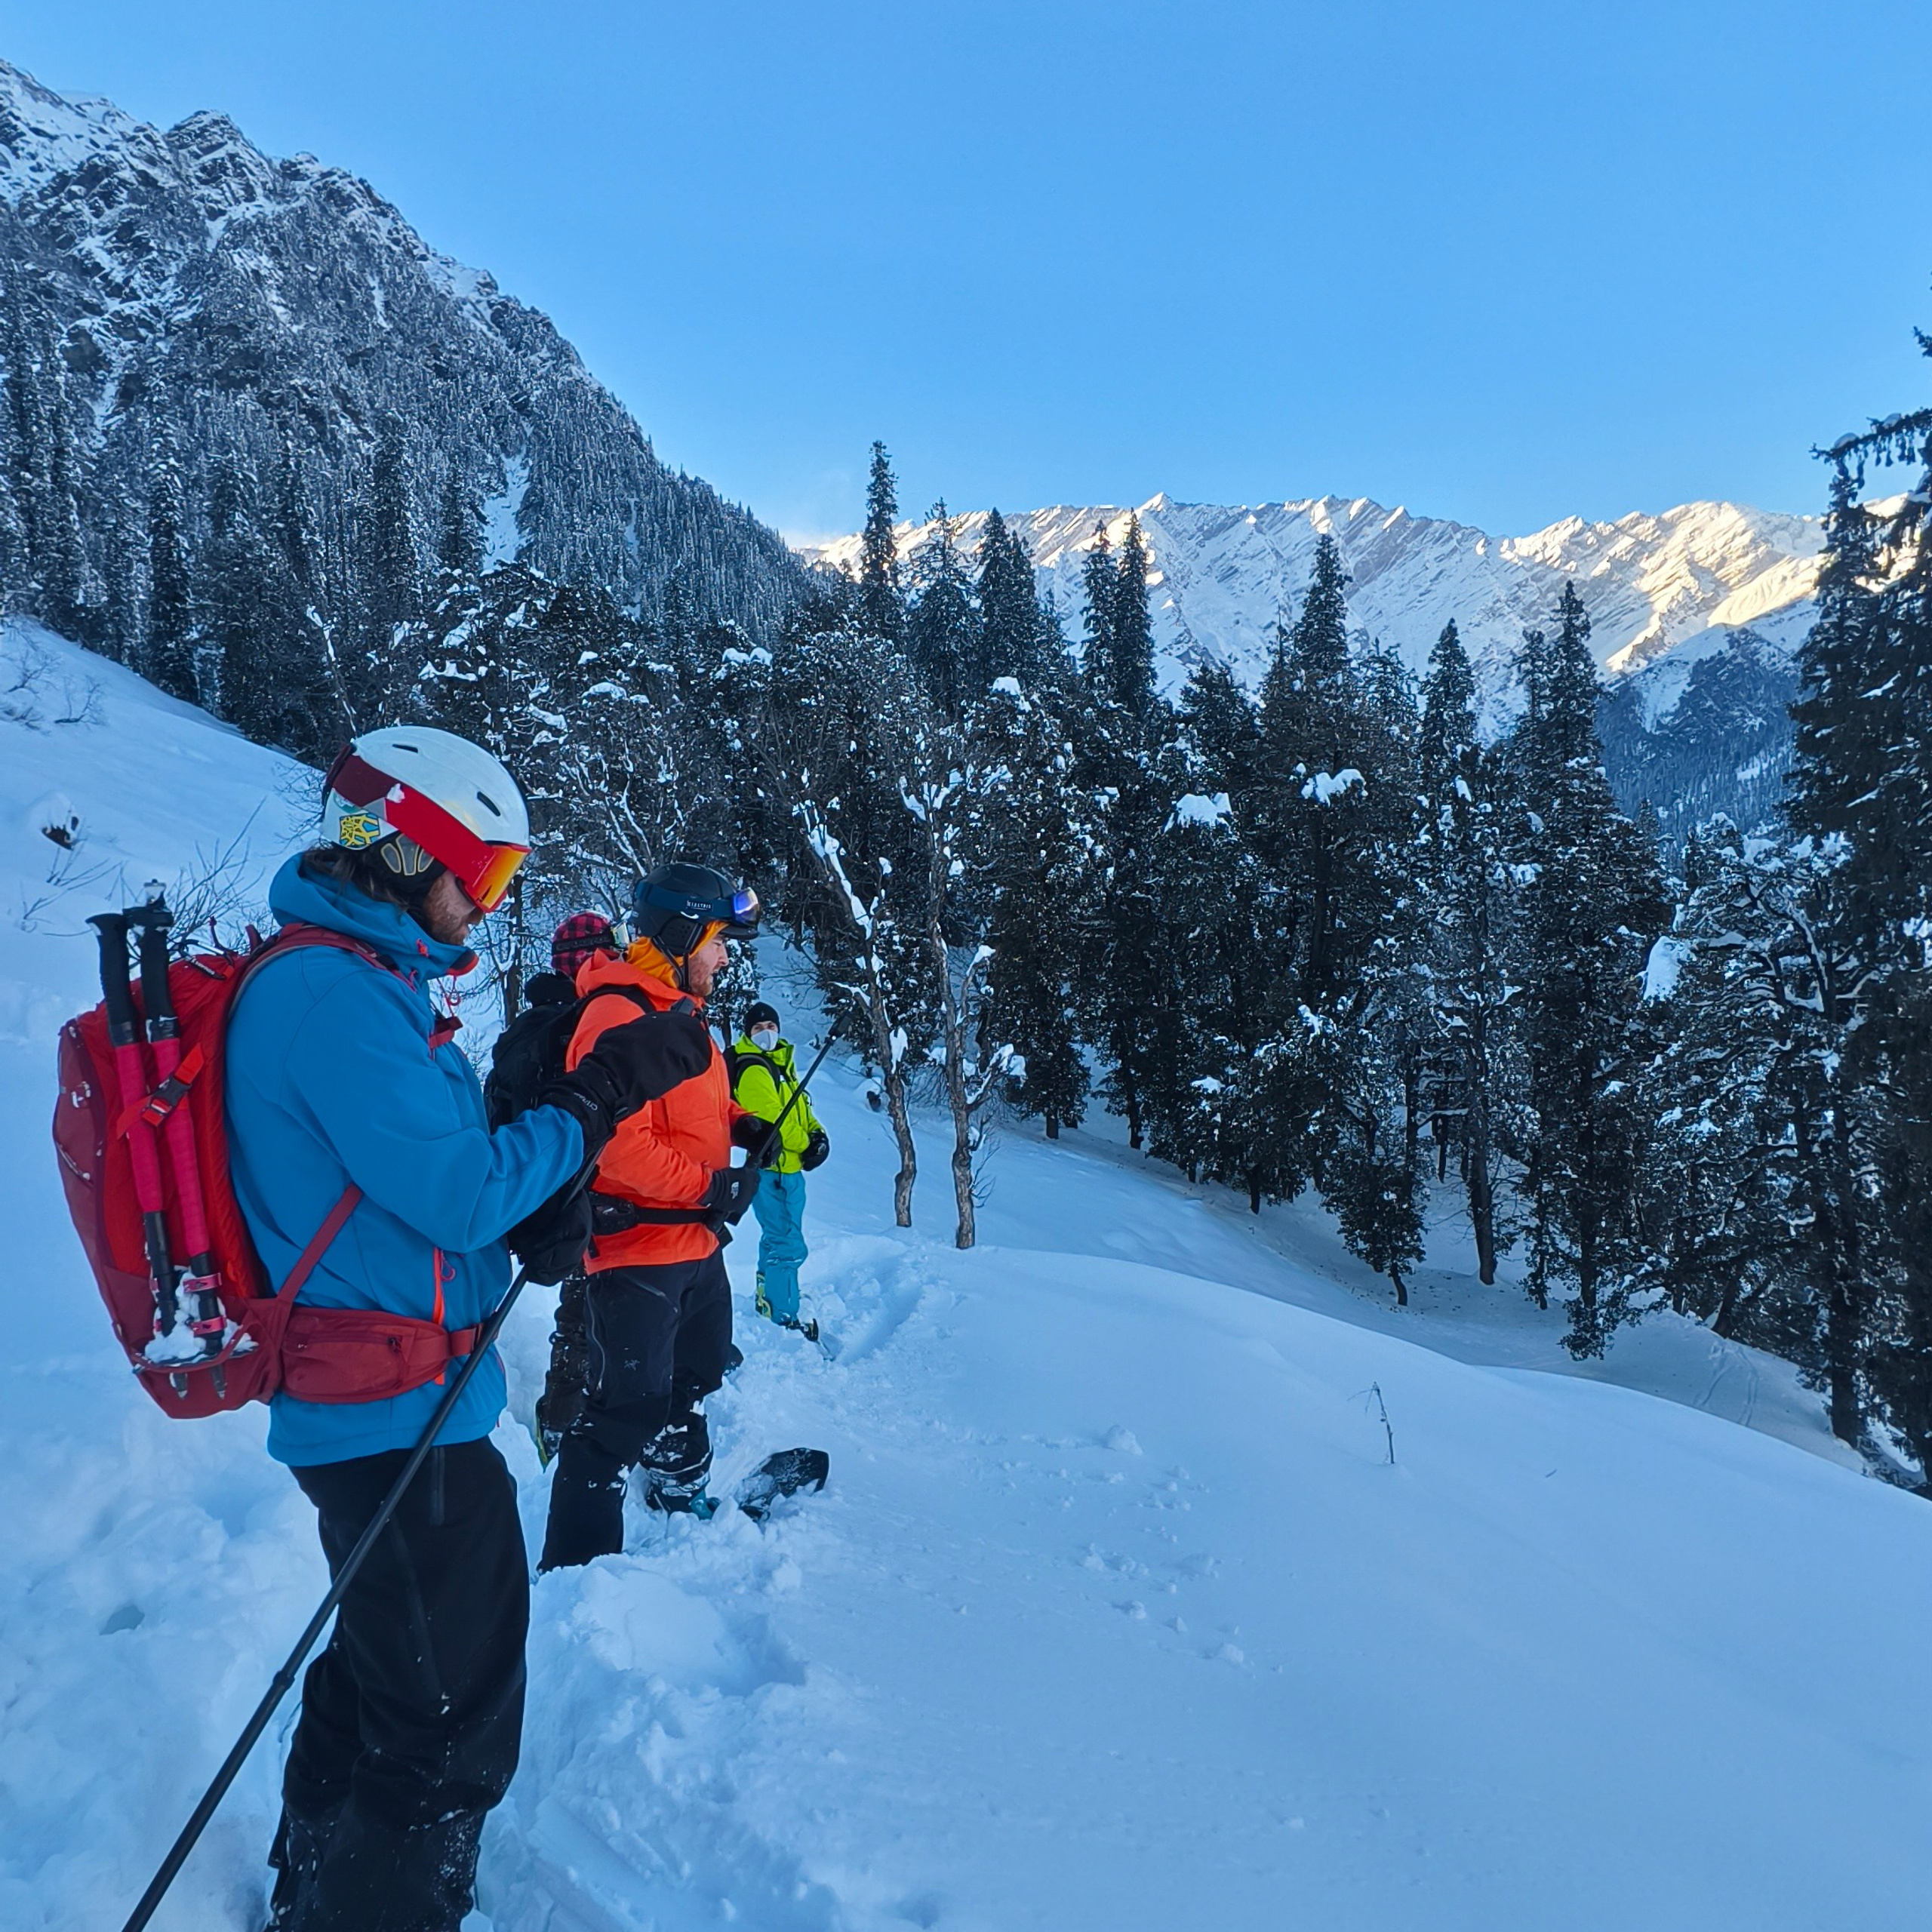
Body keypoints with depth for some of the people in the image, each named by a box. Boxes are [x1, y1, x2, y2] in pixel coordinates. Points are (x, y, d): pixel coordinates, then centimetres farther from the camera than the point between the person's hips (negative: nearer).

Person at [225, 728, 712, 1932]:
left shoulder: (337, 975, 11)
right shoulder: (340, 994, -22)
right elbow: (460, 1195, -24)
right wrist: (603, 1094, -15)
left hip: (356, 1419, 11)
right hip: (405, 1421, -11)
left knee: (379, 1675, 29)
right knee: (452, 1733, 5)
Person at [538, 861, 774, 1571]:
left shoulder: (677, 1011, 12)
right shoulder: (618, 1016, -21)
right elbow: (618, 1141, -29)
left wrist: (739, 1124, 7)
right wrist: (708, 1185, -24)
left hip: (695, 1241, 11)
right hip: (638, 1247, -11)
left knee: (693, 1377, 26)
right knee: (630, 1406, -6)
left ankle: (682, 1491, 48)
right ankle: (575, 1560, 6)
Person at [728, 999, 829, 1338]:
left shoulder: (781, 1061, 14)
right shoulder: (753, 1070, -16)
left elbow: (800, 1106, 16)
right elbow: (771, 1120, -22)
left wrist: (818, 1134, 0)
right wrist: (805, 1145, -13)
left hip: (788, 1165, 10)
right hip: (774, 1169, -10)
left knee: (777, 1239, 20)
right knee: (788, 1246, -9)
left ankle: (767, 1304, 33)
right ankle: (782, 1318, -4)